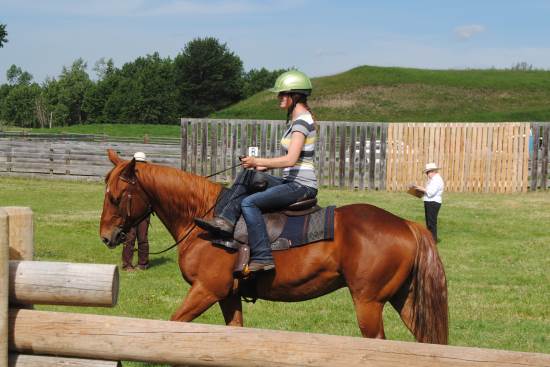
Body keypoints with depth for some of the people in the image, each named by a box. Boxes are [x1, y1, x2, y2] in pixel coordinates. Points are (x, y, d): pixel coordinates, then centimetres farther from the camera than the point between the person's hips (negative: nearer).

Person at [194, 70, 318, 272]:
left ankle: (262, 258, -24)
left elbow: (291, 159, -25)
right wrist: (264, 166, 10)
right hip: (291, 182, 10)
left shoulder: (302, 121, -16)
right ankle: (225, 220, -2)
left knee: (248, 202, -21)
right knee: (247, 176, 10)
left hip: (301, 185, -10)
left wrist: (258, 161, -18)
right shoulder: (296, 119, 16)